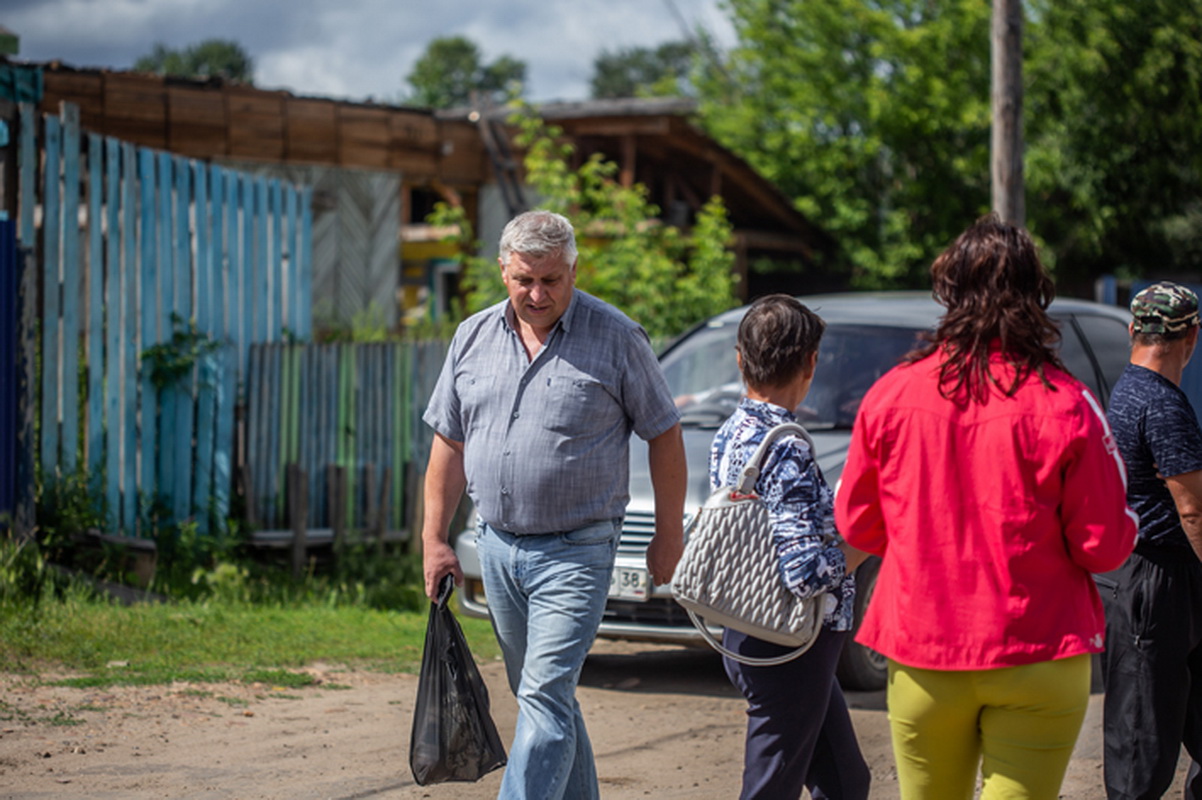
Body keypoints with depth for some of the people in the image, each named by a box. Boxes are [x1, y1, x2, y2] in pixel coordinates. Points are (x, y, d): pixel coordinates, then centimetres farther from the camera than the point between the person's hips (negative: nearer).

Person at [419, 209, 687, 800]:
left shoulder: (616, 339, -7)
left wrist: (669, 536, -1)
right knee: (541, 693, 15)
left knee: (545, 697, -14)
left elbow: (665, 436, -1)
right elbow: (449, 443, 12)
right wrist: (434, 538, 8)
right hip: (496, 545, 6)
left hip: (574, 551, -6)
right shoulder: (474, 338, 6)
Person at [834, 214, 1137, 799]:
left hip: (921, 660, 3)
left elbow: (855, 524, 7)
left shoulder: (890, 394, -2)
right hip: (1036, 655, -2)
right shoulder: (1064, 405, -10)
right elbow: (1104, 546, -8)